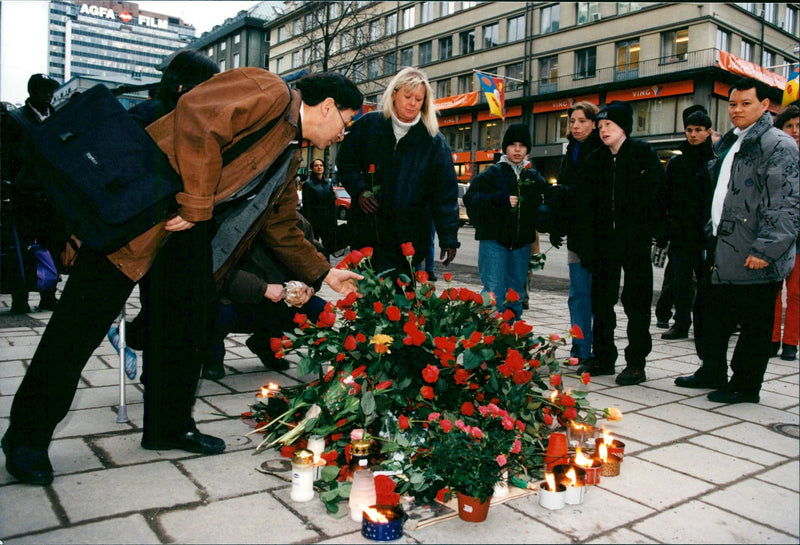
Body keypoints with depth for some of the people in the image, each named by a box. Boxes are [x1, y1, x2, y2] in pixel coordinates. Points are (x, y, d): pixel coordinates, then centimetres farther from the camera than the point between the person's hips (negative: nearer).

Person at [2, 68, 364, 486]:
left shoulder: (290, 155, 18)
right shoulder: (267, 91, -11)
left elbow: (280, 227, 24)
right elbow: (197, 116, -26)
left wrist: (323, 273, 23)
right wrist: (196, 203, -22)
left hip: (188, 220, 9)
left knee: (189, 322, 8)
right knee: (86, 318, -3)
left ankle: (170, 425, 24)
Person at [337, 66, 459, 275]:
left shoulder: (434, 141, 0)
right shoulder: (368, 125, 4)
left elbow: (446, 194, -2)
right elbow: (345, 160, 14)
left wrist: (448, 239, -9)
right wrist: (360, 190, -5)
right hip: (366, 232, 2)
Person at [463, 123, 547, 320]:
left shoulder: (535, 177, 13)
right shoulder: (492, 173, 0)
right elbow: (471, 199, -10)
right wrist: (501, 201, -19)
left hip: (521, 244, 5)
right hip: (494, 241, -4)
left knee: (515, 295, 10)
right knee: (495, 294, -8)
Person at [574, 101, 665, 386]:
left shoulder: (643, 153, 0)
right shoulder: (594, 160, 10)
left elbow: (656, 192, -6)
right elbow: (585, 205, 6)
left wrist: (655, 231, -16)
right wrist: (587, 244, -1)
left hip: (636, 241, -4)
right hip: (604, 242, 5)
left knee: (636, 301, 1)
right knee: (601, 301, 9)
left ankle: (636, 363, 10)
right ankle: (603, 358, 21)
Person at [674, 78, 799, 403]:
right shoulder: (730, 144, 18)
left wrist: (765, 249, -22)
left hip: (756, 258, -9)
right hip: (724, 250, 9)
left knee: (754, 322, 3)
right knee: (715, 316, 17)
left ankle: (745, 386, 15)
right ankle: (713, 372, 32)